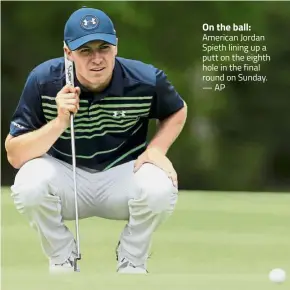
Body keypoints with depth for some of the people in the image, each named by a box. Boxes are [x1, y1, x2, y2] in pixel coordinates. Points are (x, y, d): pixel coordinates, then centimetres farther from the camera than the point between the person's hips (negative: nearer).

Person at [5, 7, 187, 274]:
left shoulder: (146, 80, -17)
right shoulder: (43, 81, -19)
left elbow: (177, 111, 7)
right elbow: (15, 156, -21)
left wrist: (156, 149, -13)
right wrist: (60, 122, -35)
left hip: (123, 173, 0)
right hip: (64, 174, 0)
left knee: (160, 189, -32)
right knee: (28, 186, -33)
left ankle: (131, 262, 0)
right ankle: (62, 259, -2)